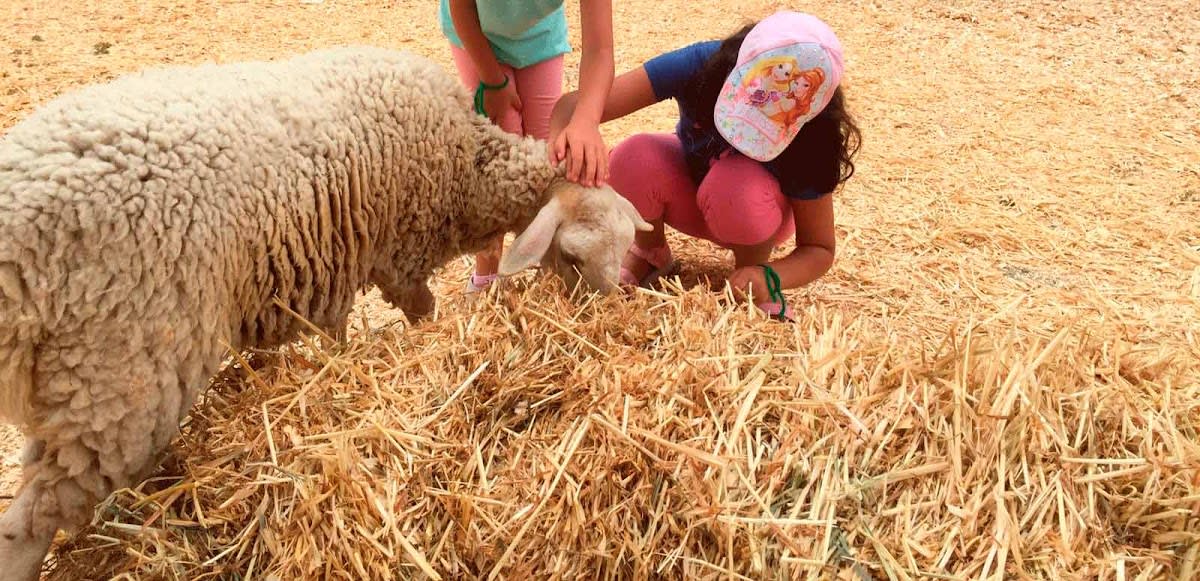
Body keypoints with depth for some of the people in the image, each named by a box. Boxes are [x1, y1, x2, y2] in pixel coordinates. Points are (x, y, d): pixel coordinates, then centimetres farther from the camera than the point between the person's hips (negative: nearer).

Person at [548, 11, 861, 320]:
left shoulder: (807, 137, -32)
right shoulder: (701, 64, -32)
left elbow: (819, 249, -20)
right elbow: (575, 104, -36)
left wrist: (769, 277, -41)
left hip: (752, 215, -2)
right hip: (689, 174, 2)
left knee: (738, 187, -38)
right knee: (634, 159, -32)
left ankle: (754, 273, -6)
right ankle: (650, 254, -1)